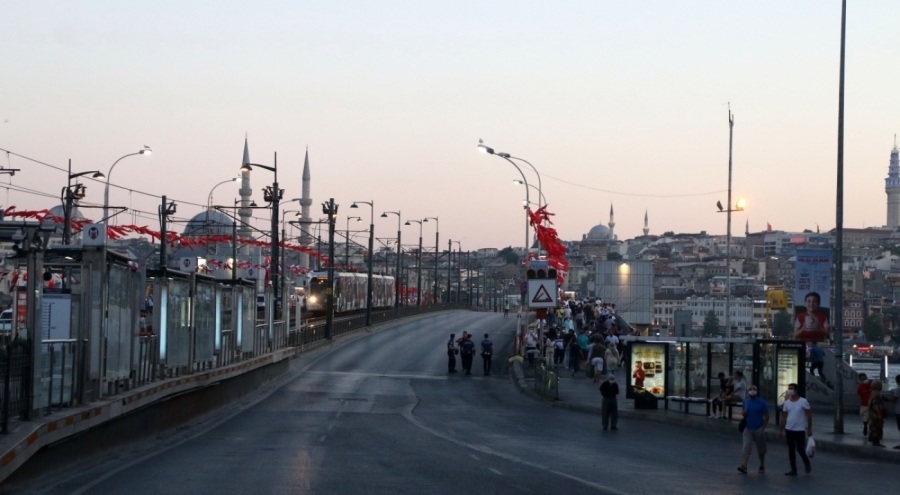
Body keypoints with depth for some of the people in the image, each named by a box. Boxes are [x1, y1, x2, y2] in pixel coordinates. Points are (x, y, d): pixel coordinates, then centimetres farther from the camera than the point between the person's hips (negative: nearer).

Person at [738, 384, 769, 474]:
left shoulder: (761, 402, -6)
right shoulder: (746, 401, 7)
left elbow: (766, 416, -4)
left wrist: (763, 428, -11)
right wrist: (744, 413, -6)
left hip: (758, 429, -2)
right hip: (748, 429, 3)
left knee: (761, 449, 10)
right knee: (746, 448, -10)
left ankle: (762, 466, 25)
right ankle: (744, 466, -19)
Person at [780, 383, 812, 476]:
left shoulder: (803, 402, -7)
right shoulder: (786, 403, 6)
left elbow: (809, 416, -4)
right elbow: (784, 417, 10)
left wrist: (809, 429, -8)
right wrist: (782, 429, 7)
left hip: (800, 430, -4)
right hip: (789, 430, 4)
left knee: (800, 449, -3)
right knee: (791, 451, 5)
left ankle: (807, 464, 24)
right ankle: (793, 470, 10)